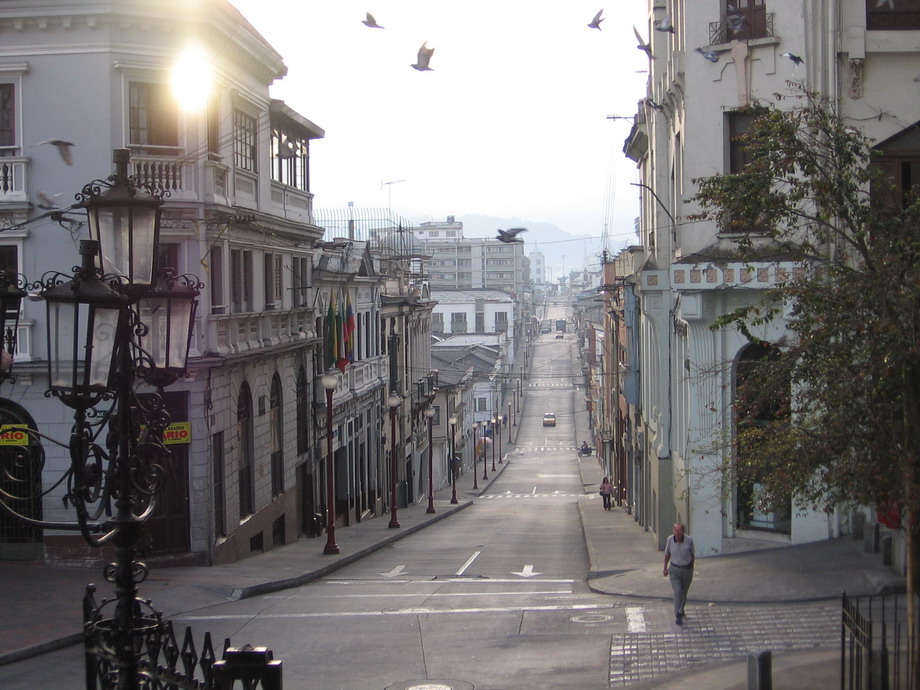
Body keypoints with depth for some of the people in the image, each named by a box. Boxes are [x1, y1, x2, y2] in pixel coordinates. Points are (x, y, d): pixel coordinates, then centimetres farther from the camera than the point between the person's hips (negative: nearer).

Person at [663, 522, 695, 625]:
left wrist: (691, 568, 11)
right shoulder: (670, 539, -14)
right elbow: (667, 553, 4)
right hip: (674, 570, -1)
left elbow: (692, 554, 1)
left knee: (684, 592, 18)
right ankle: (678, 616, -9)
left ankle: (681, 610, 45)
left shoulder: (689, 540, -17)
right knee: (678, 591, -17)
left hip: (687, 569, 1)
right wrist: (665, 568, 12)